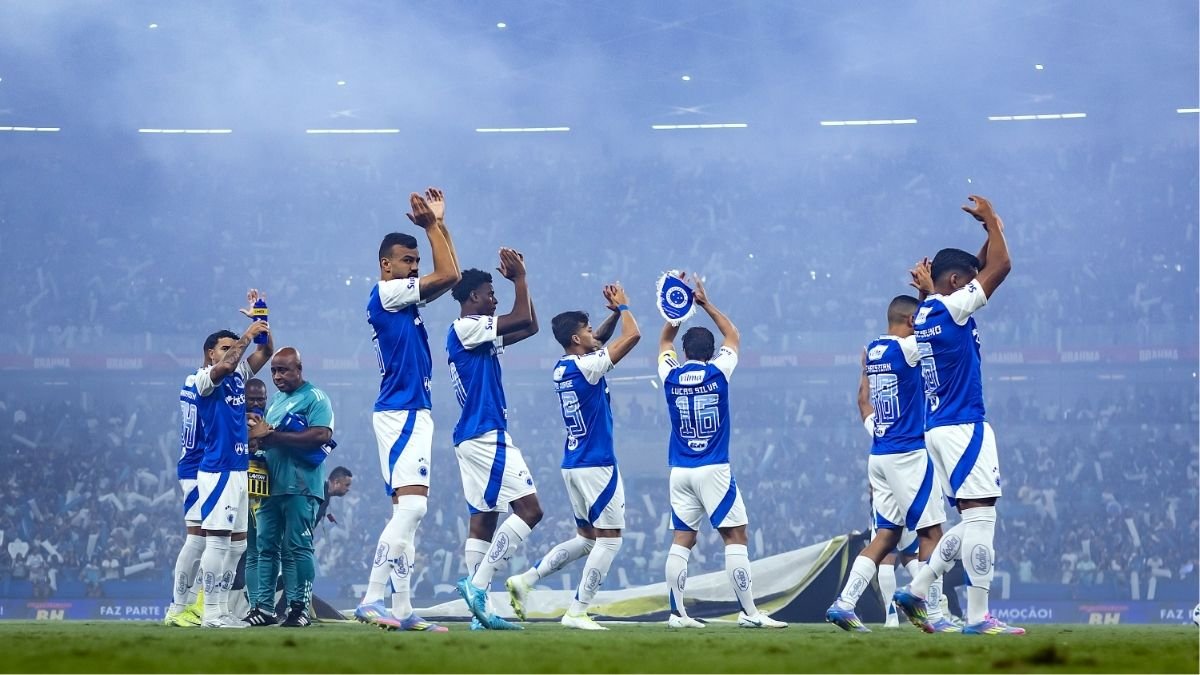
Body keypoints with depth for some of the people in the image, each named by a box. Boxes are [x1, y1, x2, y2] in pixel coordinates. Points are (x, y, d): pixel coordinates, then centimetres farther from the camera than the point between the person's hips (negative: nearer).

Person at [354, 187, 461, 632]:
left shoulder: (404, 299, 18)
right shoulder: (385, 293, -8)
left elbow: (448, 277, 24)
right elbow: (449, 275, -10)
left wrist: (437, 224, 19)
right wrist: (432, 224, -1)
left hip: (413, 414, 11)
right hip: (401, 414, -11)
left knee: (407, 514, 8)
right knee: (411, 506, -19)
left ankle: (401, 611, 7)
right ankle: (371, 601, -23)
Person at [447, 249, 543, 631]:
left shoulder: (480, 336, 19)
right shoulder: (465, 328, -10)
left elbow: (530, 327, 26)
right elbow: (523, 320, -15)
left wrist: (520, 278, 20)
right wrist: (519, 278, -2)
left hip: (476, 438, 10)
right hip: (486, 436, -10)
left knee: (484, 520, 6)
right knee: (529, 509, -13)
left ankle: (479, 612, 3)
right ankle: (477, 583, -17)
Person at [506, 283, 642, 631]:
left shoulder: (562, 368, 9)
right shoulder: (586, 367, -15)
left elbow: (599, 340, 27)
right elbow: (632, 335, -14)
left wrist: (614, 312, 14)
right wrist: (623, 306, 2)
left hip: (573, 465, 9)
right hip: (597, 465, -9)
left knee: (587, 538, 17)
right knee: (610, 539, -2)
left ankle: (525, 580, 8)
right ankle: (577, 613, -6)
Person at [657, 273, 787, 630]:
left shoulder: (671, 376, 3)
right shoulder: (717, 373, -3)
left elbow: (665, 341, 25)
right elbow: (733, 336, 16)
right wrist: (706, 304, 20)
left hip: (680, 470, 4)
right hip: (714, 469, -4)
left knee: (682, 540, 5)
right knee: (735, 537, -3)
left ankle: (677, 613, 1)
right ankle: (749, 612, -7)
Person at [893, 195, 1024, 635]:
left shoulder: (926, 312, 15)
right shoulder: (950, 308, -10)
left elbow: (984, 269, 30)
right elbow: (1000, 268, -12)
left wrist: (990, 231, 21)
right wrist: (991, 221, 2)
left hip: (940, 428, 10)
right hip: (963, 427, -10)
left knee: (975, 522, 13)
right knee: (980, 516, -10)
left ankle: (916, 591, 10)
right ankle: (978, 617, -12)